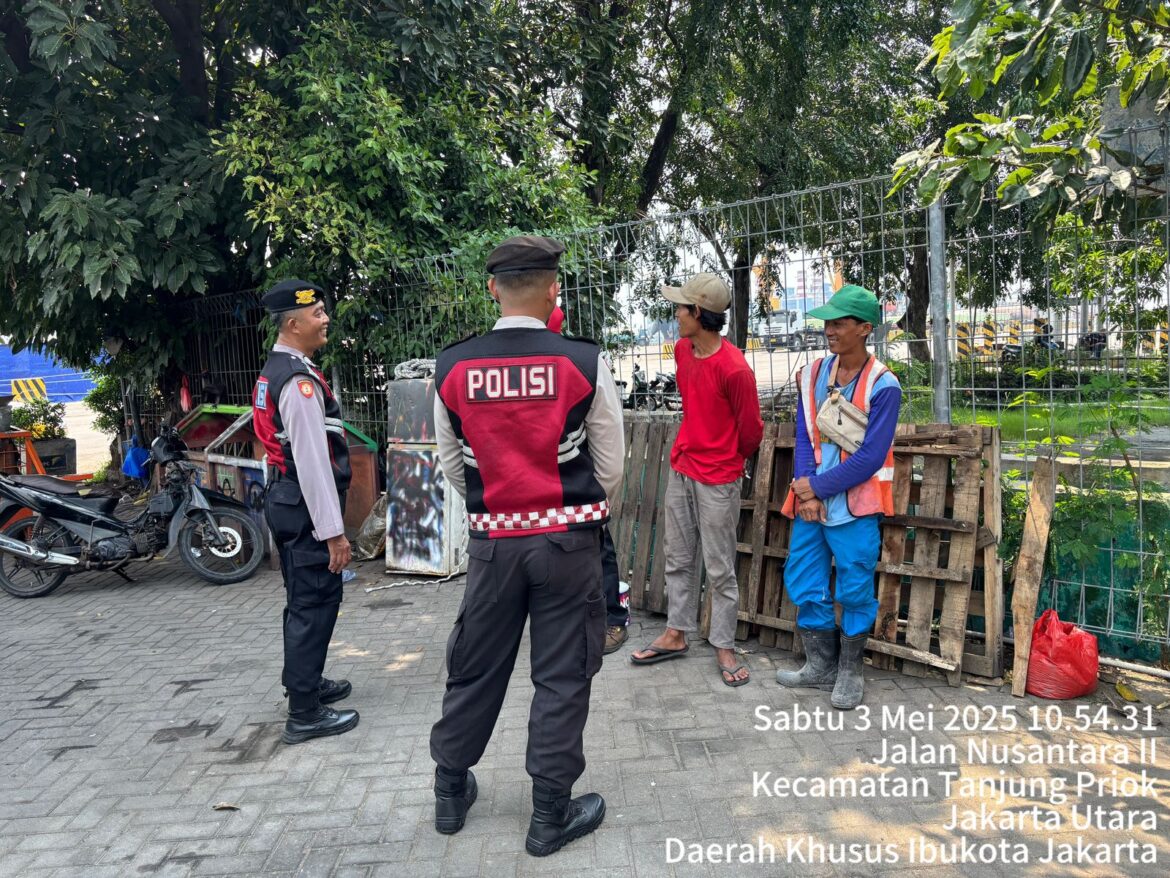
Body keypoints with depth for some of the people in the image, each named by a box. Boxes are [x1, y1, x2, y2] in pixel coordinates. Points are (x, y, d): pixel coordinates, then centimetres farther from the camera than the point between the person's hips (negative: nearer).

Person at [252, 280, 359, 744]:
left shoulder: (274, 371, 13)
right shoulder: (299, 380, -19)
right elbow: (312, 461, -23)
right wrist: (333, 531, -21)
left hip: (284, 499, 11)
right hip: (306, 505, -11)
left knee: (303, 600, 22)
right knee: (315, 604, -2)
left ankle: (305, 683, 39)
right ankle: (304, 715, 7)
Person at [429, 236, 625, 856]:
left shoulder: (451, 368, -4)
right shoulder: (584, 363, -11)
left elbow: (451, 465, 6)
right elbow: (610, 465, -2)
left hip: (492, 540, 3)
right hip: (569, 539, -2)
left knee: (475, 665, 18)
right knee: (562, 675, 10)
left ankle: (450, 790, 36)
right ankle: (551, 815, 22)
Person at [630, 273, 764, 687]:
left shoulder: (734, 369, -21)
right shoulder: (682, 350, 2)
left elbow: (750, 431, -10)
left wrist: (725, 462, 6)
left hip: (718, 481, -7)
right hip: (680, 469, 7)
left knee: (720, 569, 3)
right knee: (678, 558, 16)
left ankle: (724, 647, 17)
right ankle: (676, 634, 29)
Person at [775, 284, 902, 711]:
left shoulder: (883, 386, -11)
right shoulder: (813, 375, 5)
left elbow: (870, 457, -15)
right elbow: (804, 438, 4)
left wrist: (819, 487, -14)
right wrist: (806, 492, -9)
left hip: (854, 504, -5)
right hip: (810, 497, 6)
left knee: (855, 590, 5)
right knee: (801, 581, 11)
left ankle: (850, 671, 25)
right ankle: (821, 666, 29)